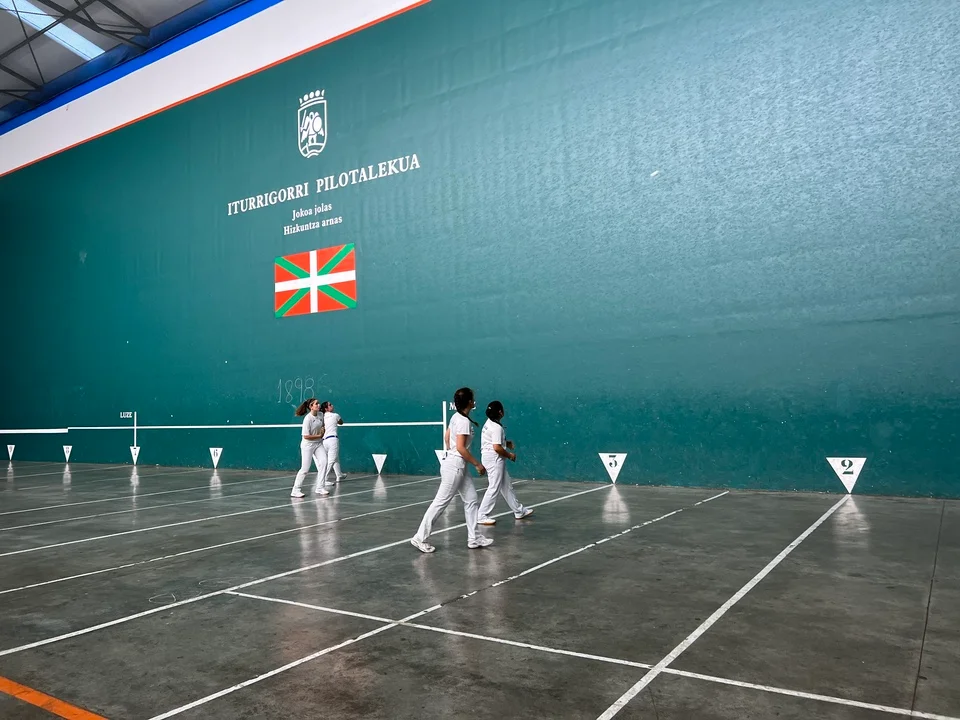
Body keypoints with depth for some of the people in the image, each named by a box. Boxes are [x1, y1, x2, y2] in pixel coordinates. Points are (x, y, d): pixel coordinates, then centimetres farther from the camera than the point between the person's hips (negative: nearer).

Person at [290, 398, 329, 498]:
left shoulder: (320, 415, 0)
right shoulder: (308, 419, -21)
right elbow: (306, 436, -22)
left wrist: (323, 431, -1)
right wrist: (319, 436, -14)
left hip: (318, 443, 7)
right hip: (308, 445, -6)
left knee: (323, 462, -9)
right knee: (305, 469, -3)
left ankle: (320, 487, 0)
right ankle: (295, 490, 10)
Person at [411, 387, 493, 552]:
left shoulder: (457, 417, 8)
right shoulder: (464, 421, -20)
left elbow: (447, 437, 17)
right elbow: (461, 448, -24)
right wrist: (477, 464, -16)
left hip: (458, 465, 10)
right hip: (454, 466, -10)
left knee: (471, 499, 11)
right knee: (441, 502, -3)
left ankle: (474, 538, 18)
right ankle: (420, 538, 5)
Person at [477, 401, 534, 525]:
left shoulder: (489, 423, 9)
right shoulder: (497, 427, -20)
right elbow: (497, 448, -25)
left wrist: (505, 443, 14)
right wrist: (510, 455, -11)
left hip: (491, 458, 10)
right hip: (494, 459, -10)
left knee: (507, 486, 17)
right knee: (494, 488, -4)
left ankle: (519, 511, 27)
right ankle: (482, 516, 2)